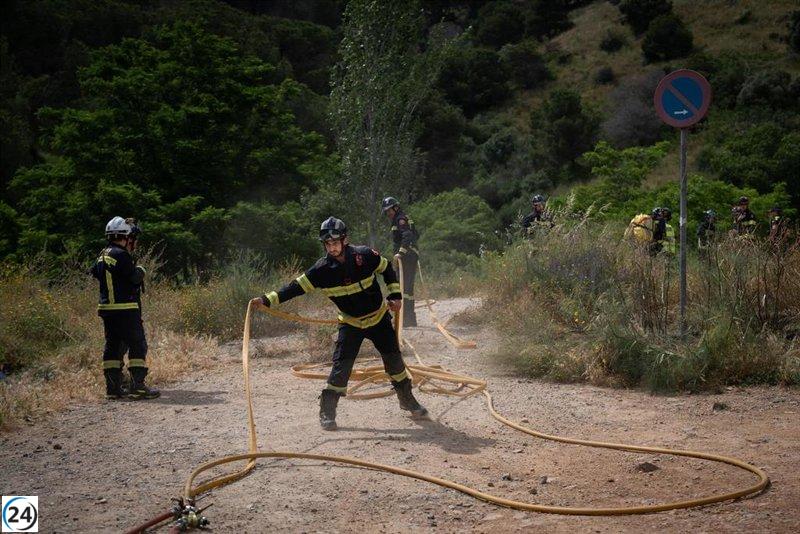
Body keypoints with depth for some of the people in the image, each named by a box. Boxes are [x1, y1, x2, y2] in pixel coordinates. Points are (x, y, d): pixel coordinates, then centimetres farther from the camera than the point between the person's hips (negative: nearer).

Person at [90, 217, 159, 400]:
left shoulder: (103, 256, 14)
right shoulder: (122, 255, -14)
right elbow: (135, 278, -16)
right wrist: (140, 270, 5)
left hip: (107, 309, 9)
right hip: (126, 309, -9)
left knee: (113, 347, 11)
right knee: (137, 346, -4)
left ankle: (113, 388, 12)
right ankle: (138, 387, -8)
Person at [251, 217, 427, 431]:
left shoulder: (365, 255, -17)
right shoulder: (322, 269, -17)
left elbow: (387, 269, 1)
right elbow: (296, 287, -18)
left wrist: (395, 296, -4)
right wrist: (267, 299, -27)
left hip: (379, 317, 1)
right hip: (350, 323, -1)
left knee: (394, 359, 7)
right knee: (341, 365, -14)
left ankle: (407, 400, 29)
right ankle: (327, 412, -3)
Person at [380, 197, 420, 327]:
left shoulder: (400, 220, -8)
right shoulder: (405, 219, 22)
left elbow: (407, 236, -24)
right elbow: (416, 235, 30)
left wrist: (401, 252, -30)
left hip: (406, 258, -10)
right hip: (413, 256, 10)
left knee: (403, 287, -13)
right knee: (409, 287, 14)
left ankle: (406, 318, -19)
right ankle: (411, 319, 19)